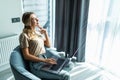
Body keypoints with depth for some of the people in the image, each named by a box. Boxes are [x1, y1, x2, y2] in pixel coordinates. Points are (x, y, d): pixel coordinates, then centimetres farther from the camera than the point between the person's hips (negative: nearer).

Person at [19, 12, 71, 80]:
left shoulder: (38, 32, 14)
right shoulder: (24, 35, -8)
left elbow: (48, 45, 18)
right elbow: (26, 56, -13)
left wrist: (45, 33, 4)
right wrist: (44, 60, -19)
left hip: (46, 59, 8)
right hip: (37, 65, -8)